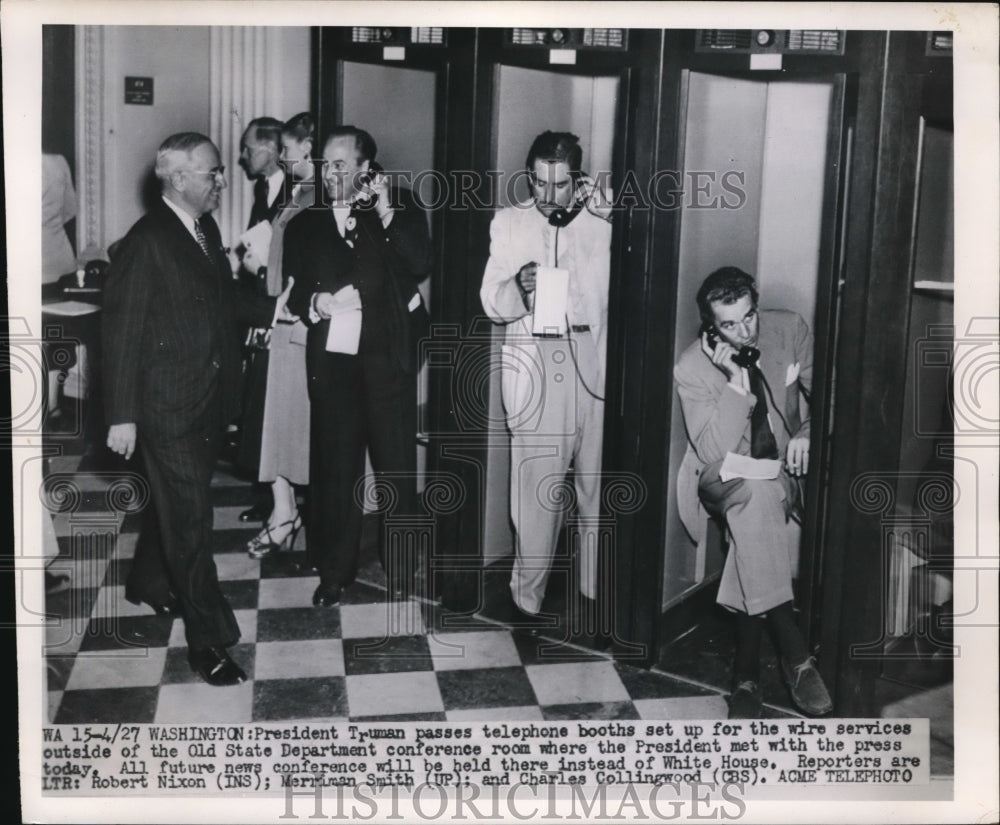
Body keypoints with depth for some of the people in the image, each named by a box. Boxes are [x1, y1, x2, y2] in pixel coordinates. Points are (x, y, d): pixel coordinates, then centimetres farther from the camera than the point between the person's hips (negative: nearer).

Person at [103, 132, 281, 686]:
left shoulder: (206, 230, 9)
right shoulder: (147, 241, -16)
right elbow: (121, 330, -16)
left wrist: (271, 308, 2)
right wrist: (122, 416, -17)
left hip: (211, 398, 8)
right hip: (169, 406, -8)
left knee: (185, 507, 20)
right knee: (190, 517, -3)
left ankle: (149, 581, 44)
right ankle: (208, 640, 5)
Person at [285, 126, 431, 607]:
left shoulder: (400, 208, 5)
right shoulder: (304, 225, 12)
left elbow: (420, 265, -8)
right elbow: (293, 293, 10)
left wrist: (387, 215, -15)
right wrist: (319, 303, -10)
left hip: (388, 355, -2)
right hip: (331, 358, 2)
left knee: (396, 465, 5)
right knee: (334, 466, 7)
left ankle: (400, 567, 19)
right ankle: (334, 571, 18)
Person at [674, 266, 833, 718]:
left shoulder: (789, 329, -4)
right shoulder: (692, 368, -11)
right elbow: (715, 453, -17)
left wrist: (807, 434, -11)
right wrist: (737, 380, -25)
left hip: (785, 470, 3)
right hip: (726, 479, -2)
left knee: (753, 523, -31)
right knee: (757, 497, -37)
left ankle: (746, 670, -21)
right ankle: (794, 654, -37)